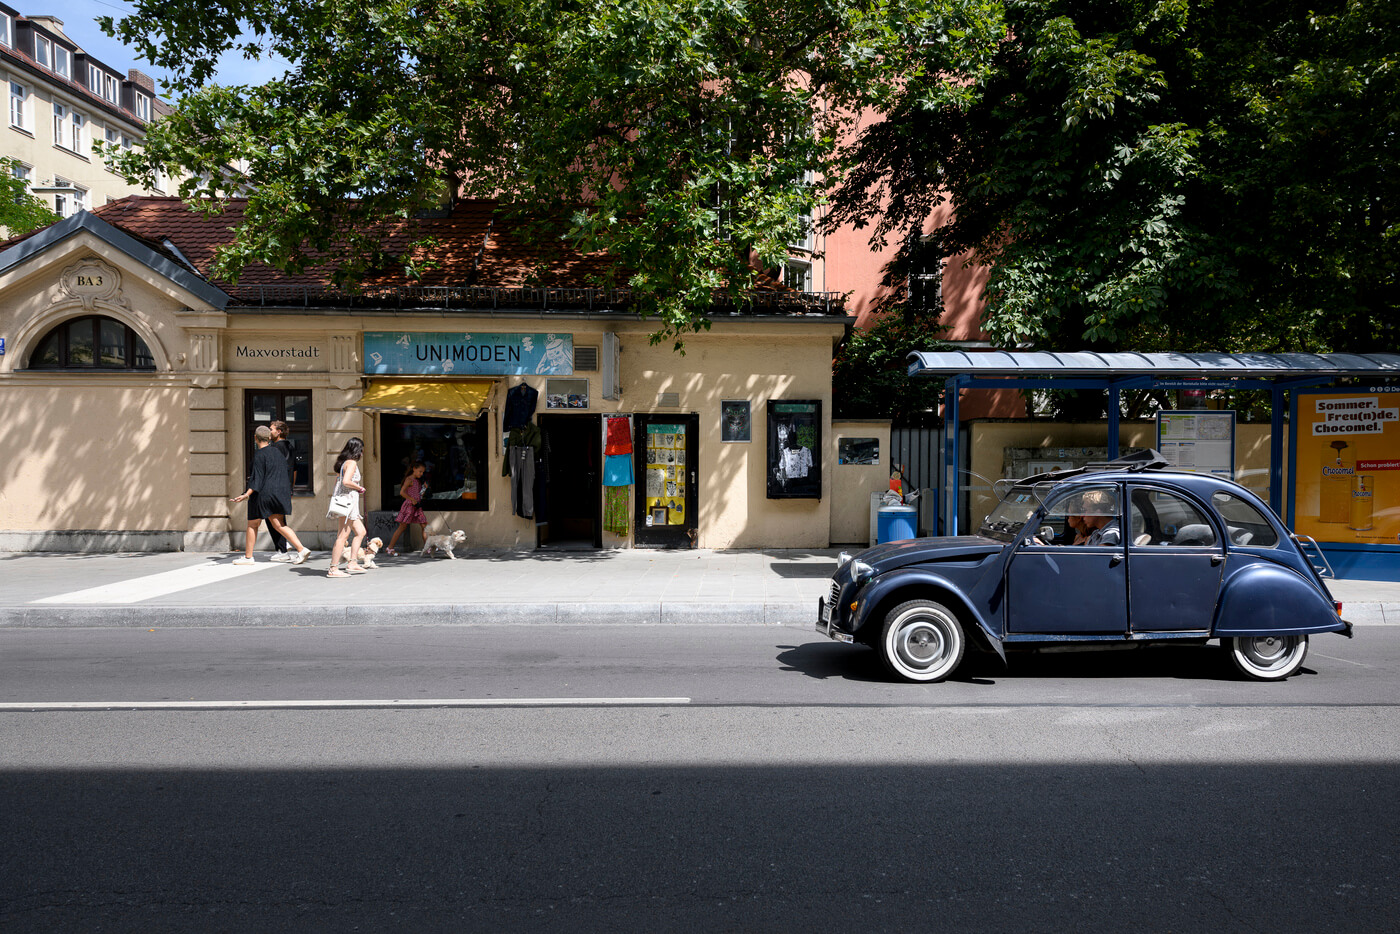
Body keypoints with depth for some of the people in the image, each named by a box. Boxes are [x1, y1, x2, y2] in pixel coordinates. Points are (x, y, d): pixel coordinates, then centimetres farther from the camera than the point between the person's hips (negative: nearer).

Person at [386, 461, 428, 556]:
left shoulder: (418, 481, 16)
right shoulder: (409, 479, -8)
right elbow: (402, 492, -19)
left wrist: (425, 488, 7)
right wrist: (412, 499, -20)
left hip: (417, 506, 8)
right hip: (409, 505, -8)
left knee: (425, 526, 2)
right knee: (402, 527, -5)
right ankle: (389, 548, 1)